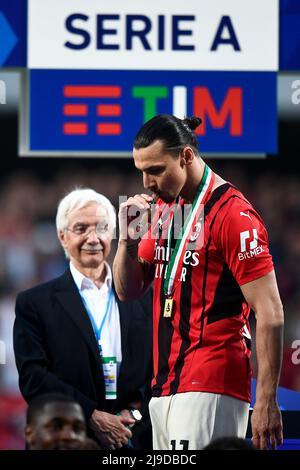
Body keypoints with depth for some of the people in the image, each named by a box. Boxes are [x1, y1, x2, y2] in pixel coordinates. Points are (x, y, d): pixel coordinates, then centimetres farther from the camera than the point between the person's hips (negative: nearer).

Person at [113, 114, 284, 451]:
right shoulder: (162, 209, 16)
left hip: (210, 390, -8)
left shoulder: (231, 214, -11)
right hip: (164, 387, 8)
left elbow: (270, 314, -14)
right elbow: (128, 291, 20)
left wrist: (266, 403, -18)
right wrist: (128, 237, 0)